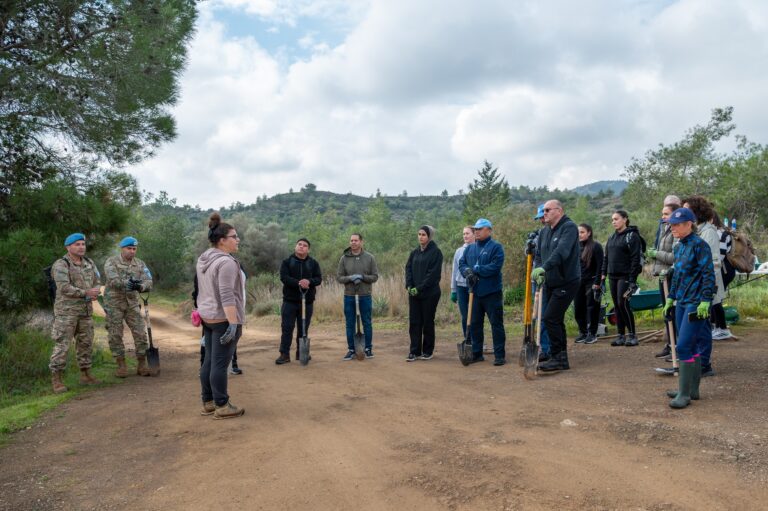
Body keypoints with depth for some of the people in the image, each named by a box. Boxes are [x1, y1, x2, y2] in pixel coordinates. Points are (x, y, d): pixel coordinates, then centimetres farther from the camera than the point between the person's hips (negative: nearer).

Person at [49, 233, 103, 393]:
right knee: (62, 345, -6)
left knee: (86, 343, 10)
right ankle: (56, 380, -1)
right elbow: (64, 288, -22)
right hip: (66, 310, -7)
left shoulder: (89, 263, 9)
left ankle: (85, 376, 19)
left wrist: (95, 292, -13)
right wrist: (86, 293, -19)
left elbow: (97, 283, 9)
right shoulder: (61, 265, -12)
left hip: (85, 311, 7)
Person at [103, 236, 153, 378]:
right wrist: (126, 283, -39)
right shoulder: (111, 262, -4)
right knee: (115, 335, 2)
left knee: (140, 333, -1)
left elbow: (148, 282, -5)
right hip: (114, 303, -3)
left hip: (132, 303, 3)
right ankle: (121, 365, 13)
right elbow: (113, 280, -20)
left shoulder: (140, 264, 6)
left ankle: (142, 364, 9)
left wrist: (140, 286, -28)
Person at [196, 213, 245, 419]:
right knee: (220, 363, -4)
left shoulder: (203, 259, 12)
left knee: (209, 361, 12)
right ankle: (222, 406, 3)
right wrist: (233, 323, -24)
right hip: (224, 319, -9)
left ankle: (208, 403, 19)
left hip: (207, 317, 9)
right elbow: (227, 296, -24)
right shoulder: (226, 262, -18)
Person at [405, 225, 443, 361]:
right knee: (414, 322, 4)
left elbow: (433, 273, -14)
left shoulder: (436, 252, -6)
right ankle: (414, 351, 9)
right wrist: (409, 285, -8)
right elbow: (408, 268, 8)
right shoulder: (415, 252, 12)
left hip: (430, 293, -5)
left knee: (428, 322, 4)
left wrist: (420, 288, -17)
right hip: (414, 293, 5)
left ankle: (428, 351, 15)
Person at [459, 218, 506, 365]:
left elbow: (495, 267, -18)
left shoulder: (496, 247, -6)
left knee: (496, 324, -1)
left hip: (492, 293, -6)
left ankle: (500, 355, 5)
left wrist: (476, 269, -14)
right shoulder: (470, 248, 14)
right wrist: (467, 272, -13)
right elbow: (461, 264, 9)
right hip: (475, 292, 6)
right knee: (474, 324, 11)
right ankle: (476, 353, 23)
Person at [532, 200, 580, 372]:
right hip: (551, 283, 8)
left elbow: (561, 251, -31)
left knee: (550, 318, -13)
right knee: (556, 320, 13)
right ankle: (561, 359, 23)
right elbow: (540, 253, 17)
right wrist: (540, 273, 3)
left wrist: (544, 267, -41)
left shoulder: (569, 227, -15)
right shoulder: (544, 232, 10)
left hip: (567, 282, -8)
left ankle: (557, 357, -4)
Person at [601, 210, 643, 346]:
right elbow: (606, 257, 18)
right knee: (617, 305, 7)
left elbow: (635, 259, -12)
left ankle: (632, 335, -1)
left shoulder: (632, 236, -6)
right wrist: (603, 274, 9)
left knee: (623, 303, -11)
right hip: (613, 276, 7)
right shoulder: (612, 237, 16)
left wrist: (632, 279, -17)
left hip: (625, 276, -7)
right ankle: (621, 336, 13)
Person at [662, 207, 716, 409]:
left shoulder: (699, 244, -12)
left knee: (684, 346, -10)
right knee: (692, 347, 14)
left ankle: (684, 394, -3)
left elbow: (708, 274, -15)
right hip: (681, 302, 8)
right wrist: (670, 298, 19)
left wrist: (705, 301, -21)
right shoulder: (679, 247, 13)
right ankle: (692, 389, 22)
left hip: (695, 304, -8)